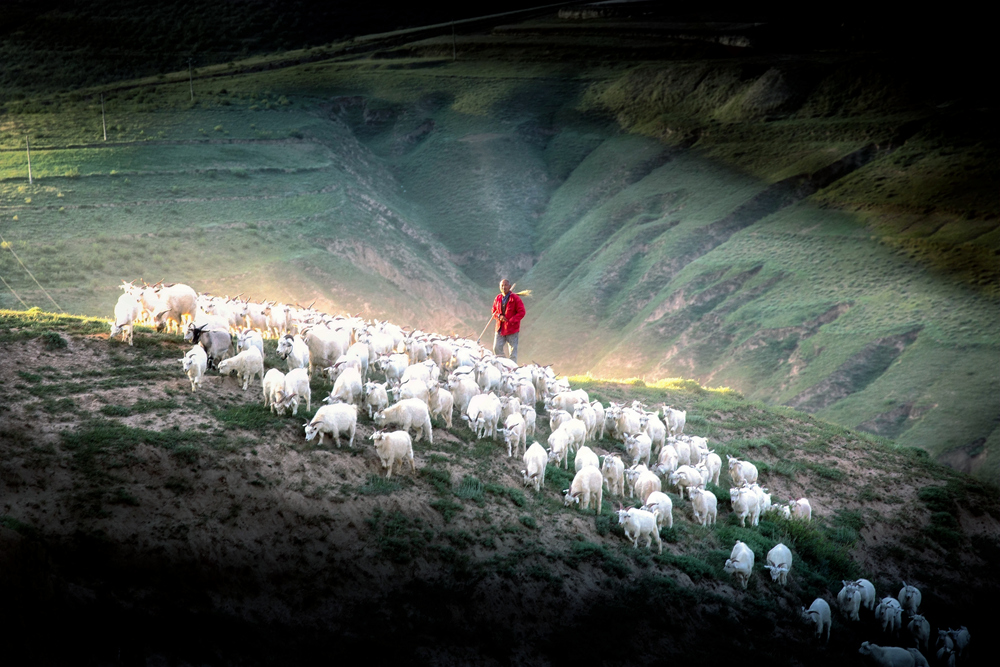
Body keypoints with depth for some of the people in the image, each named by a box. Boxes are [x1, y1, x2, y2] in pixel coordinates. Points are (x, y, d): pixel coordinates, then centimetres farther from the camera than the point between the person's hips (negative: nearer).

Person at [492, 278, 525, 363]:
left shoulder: (515, 298, -8)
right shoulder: (498, 298, 7)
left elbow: (521, 312, -9)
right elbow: (494, 311, 16)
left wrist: (511, 321, -16)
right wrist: (499, 316, -7)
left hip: (511, 328, -5)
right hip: (500, 328, 5)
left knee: (513, 350, 0)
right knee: (496, 348, 3)